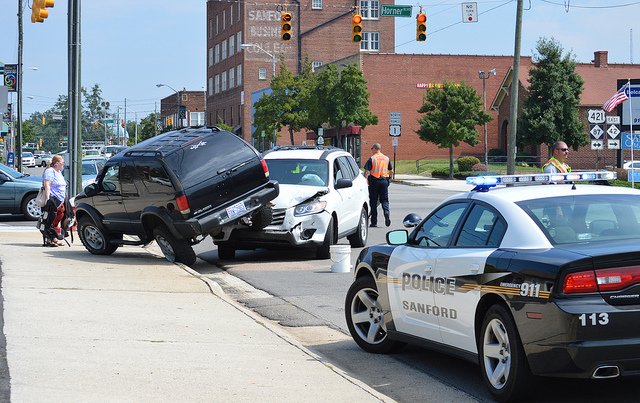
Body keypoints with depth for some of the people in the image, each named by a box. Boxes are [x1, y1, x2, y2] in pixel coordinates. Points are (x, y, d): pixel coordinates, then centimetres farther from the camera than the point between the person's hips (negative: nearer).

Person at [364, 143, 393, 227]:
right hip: (384, 181, 3)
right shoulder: (386, 158, 8)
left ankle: (374, 222, 7)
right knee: (384, 200, 10)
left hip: (374, 181, -3)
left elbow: (366, 171, -12)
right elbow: (391, 171, 12)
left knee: (373, 201, 5)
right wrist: (389, 178, 26)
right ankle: (386, 213, -19)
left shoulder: (372, 159, -5)